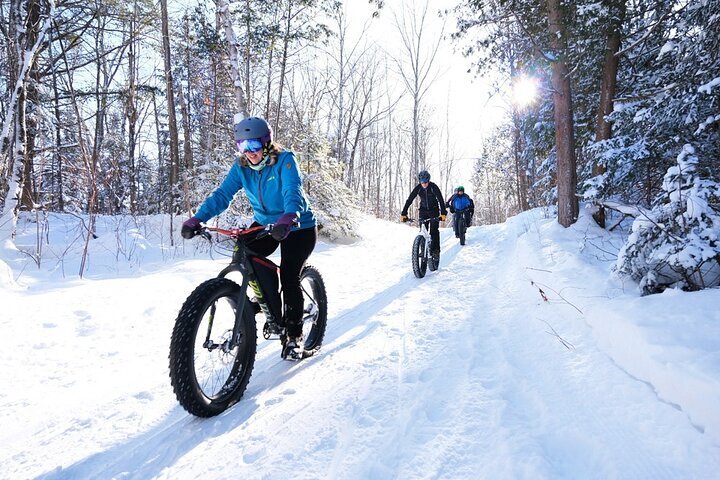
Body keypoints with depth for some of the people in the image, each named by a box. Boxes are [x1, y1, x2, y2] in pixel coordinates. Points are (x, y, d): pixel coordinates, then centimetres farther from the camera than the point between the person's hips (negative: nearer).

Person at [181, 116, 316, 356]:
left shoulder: (285, 160, -21)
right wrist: (197, 219, -34)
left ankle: (293, 335, 6)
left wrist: (288, 218, -58)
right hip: (265, 224, 5)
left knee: (289, 278, -14)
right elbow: (222, 194, -17)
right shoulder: (241, 167, -7)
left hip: (298, 227, -5)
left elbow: (293, 191, -37)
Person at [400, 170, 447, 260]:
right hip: (423, 210, 2)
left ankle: (436, 250, -7)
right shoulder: (418, 188, -15)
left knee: (434, 230, -13)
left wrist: (443, 213, -40)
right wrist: (403, 214, -26)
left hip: (434, 210, -2)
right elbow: (409, 200, -17)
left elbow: (441, 200, -27)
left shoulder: (433, 187, -21)